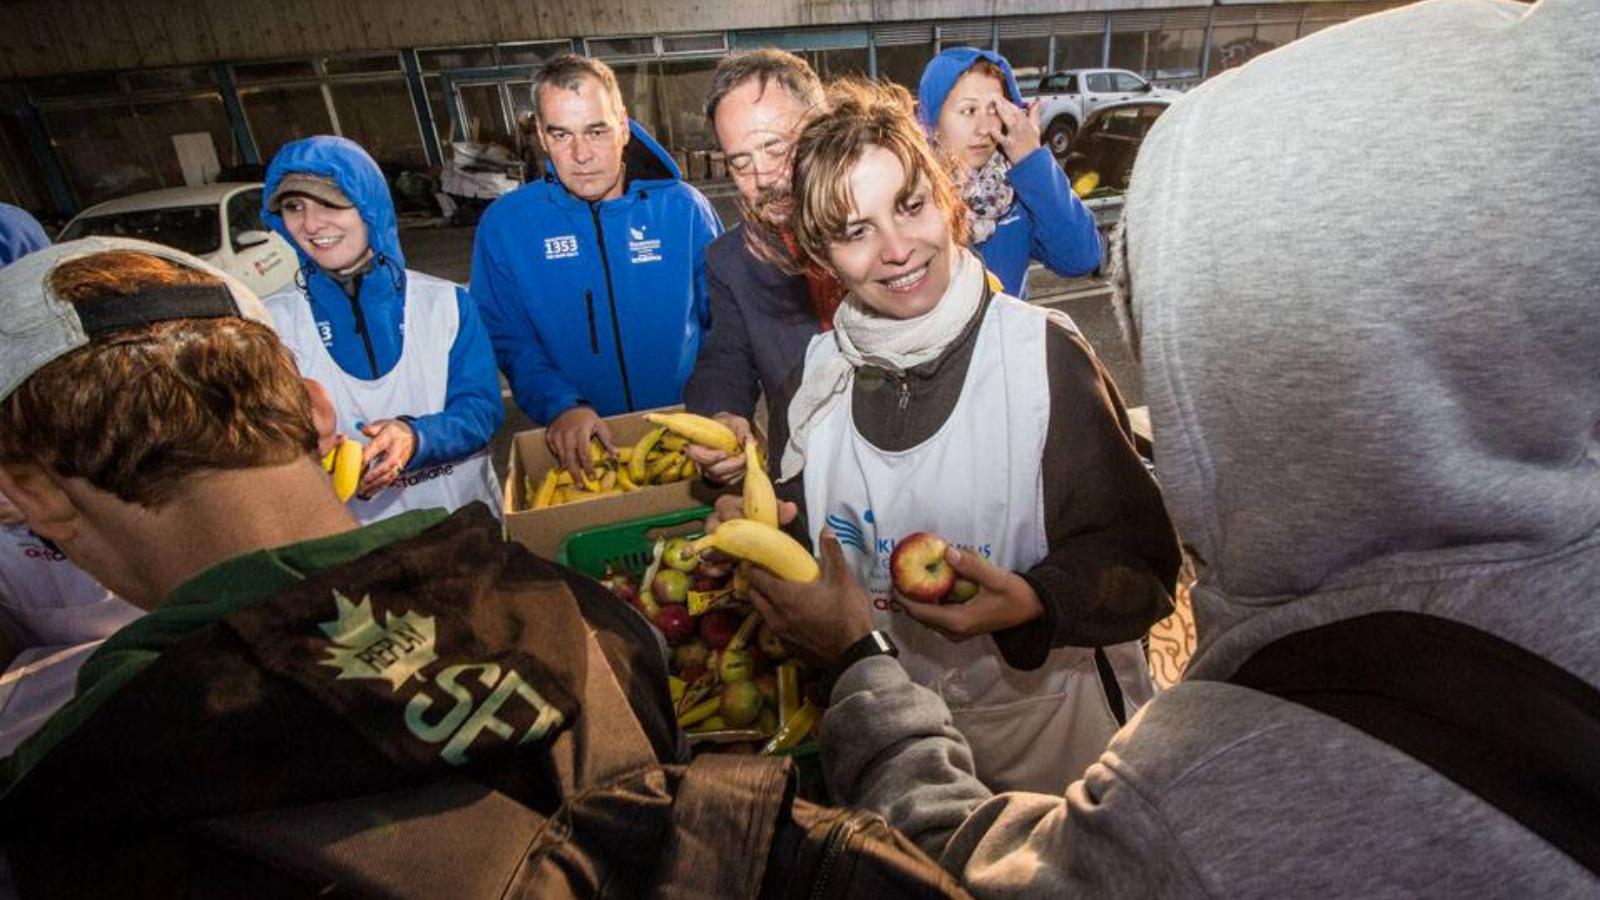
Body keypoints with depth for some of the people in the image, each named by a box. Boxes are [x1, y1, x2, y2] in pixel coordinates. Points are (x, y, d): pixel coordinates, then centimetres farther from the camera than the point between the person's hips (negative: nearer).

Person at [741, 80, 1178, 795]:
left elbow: (1139, 557, -17)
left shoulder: (1043, 353, -19)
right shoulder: (818, 374, -6)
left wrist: (1032, 601, -34)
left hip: (1049, 721, -3)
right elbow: (806, 549, 7)